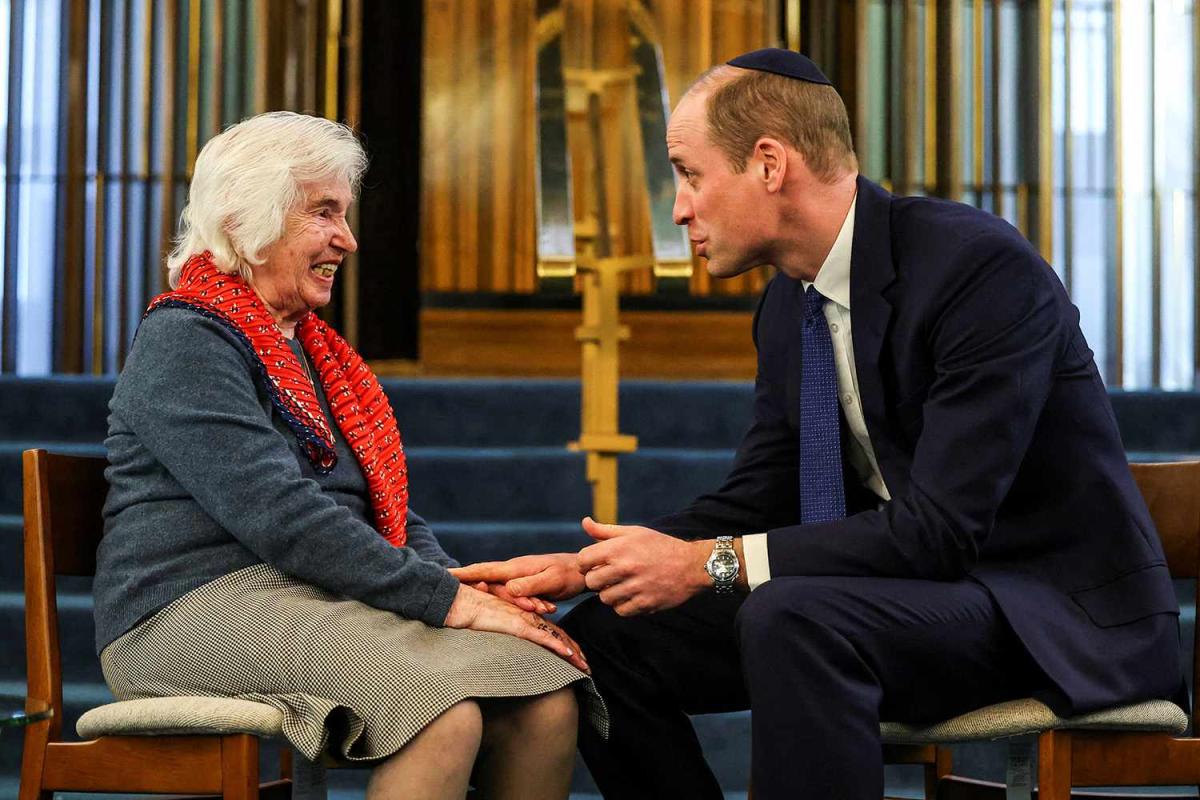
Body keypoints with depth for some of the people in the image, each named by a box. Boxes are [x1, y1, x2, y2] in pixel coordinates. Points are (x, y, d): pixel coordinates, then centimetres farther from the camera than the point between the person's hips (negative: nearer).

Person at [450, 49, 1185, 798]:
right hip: (903, 590, 8)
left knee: (791, 619, -35)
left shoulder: (982, 266, -21)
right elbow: (755, 500, 12)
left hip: (1061, 611, -8)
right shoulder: (790, 302, 5)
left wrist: (709, 563, -25)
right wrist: (583, 567, -4)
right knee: (608, 637, -3)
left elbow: (942, 527, -26)